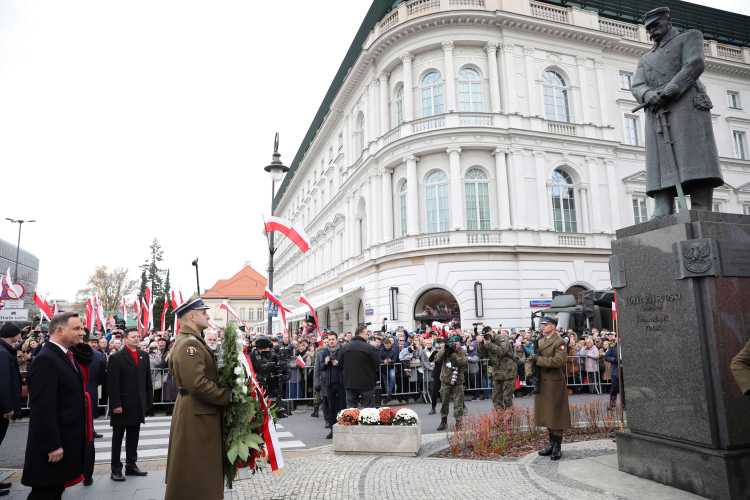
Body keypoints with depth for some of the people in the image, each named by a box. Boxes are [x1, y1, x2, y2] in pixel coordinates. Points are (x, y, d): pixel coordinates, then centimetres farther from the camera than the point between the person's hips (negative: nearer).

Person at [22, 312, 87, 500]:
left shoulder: (66, 356, 11)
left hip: (65, 442, 9)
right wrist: (52, 446, -23)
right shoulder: (45, 359, -20)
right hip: (53, 446, -9)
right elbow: (43, 408, -24)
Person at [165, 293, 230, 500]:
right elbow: (198, 384, -28)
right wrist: (227, 397, -19)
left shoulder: (186, 341, 15)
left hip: (196, 410, 11)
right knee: (197, 466, -1)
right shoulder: (190, 343, -20)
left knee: (195, 466, 20)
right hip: (197, 413, -11)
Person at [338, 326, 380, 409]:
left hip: (349, 382, 4)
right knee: (368, 407, 6)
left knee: (350, 407, 10)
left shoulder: (344, 347, 0)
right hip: (367, 382, -4)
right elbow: (377, 365, -11)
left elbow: (340, 365, 4)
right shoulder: (369, 348, -13)